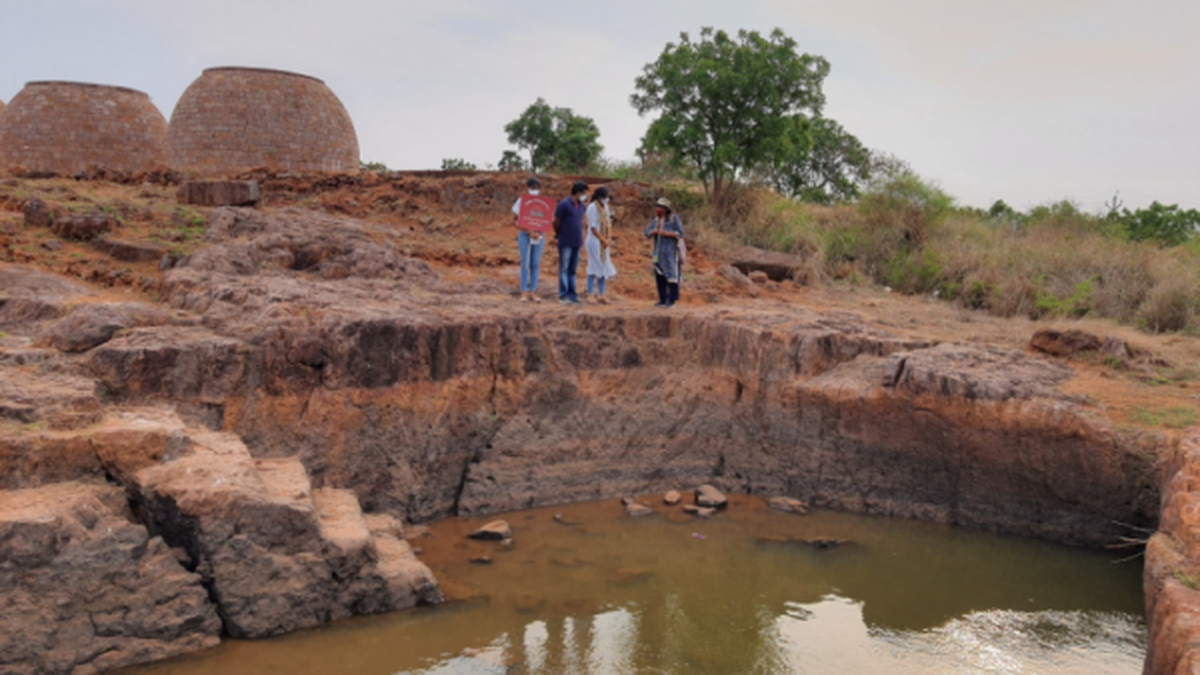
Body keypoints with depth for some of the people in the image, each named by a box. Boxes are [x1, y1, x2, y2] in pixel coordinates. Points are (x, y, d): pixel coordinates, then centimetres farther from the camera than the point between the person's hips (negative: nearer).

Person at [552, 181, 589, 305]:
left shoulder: (582, 206, 11)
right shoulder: (564, 204, -10)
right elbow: (556, 222, -4)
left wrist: (581, 239, 15)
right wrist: (558, 234, 11)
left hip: (577, 242, 6)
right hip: (566, 243, -6)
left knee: (573, 270, 9)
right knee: (564, 269, -2)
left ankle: (572, 295, 13)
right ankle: (563, 296, 1)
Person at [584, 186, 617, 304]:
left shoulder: (605, 207, 11)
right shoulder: (592, 207, -12)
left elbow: (608, 224, 13)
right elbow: (593, 227, -14)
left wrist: (609, 239, 0)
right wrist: (604, 240, -12)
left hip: (604, 242, 7)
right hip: (595, 241, -7)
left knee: (604, 267, 6)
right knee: (594, 266, -6)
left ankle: (601, 294, 10)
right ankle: (590, 294, 0)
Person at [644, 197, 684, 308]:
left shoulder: (674, 218, -8)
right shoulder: (656, 220, 9)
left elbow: (680, 233, -12)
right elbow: (647, 233, 2)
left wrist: (666, 233, -23)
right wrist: (654, 232, -19)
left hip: (671, 251, -6)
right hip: (659, 252, 6)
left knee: (671, 276, -4)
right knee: (659, 276, 5)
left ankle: (672, 300, 2)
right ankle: (663, 300, 13)